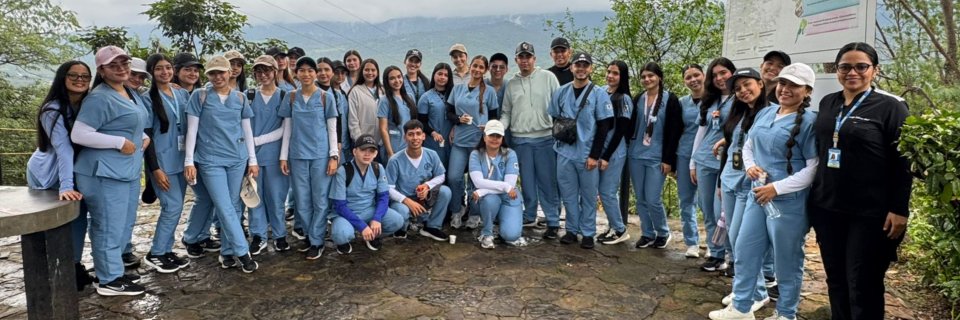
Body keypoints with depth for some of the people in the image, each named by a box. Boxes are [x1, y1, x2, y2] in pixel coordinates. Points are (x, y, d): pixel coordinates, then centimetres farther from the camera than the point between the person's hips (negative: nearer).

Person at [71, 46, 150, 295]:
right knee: (109, 228, -1)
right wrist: (120, 142, -20)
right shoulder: (99, 97, -15)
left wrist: (143, 137, 8)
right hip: (105, 173, -10)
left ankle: (112, 270, 32)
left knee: (124, 226, 18)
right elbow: (78, 134, -20)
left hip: (128, 171, 10)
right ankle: (109, 280, 11)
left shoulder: (131, 94, 14)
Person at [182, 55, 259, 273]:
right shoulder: (200, 97, 0)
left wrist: (252, 160, 8)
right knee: (225, 208, -7)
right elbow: (192, 130, -1)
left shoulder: (240, 98, 8)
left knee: (234, 206, 7)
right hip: (210, 160, -3)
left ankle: (228, 252, 19)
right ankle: (242, 252, 0)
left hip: (237, 159, 3)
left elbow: (247, 130, 11)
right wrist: (189, 161, -6)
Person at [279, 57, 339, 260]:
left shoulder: (326, 97, 1)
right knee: (302, 201, 7)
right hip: (297, 156, 2)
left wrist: (334, 156, -6)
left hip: (321, 155, -2)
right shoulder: (291, 98, 7)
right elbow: (287, 129, 9)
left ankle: (317, 241, 12)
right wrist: (283, 156, 4)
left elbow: (332, 129, 1)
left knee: (320, 200, 2)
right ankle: (309, 236, 24)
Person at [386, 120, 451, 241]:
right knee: (401, 211, -38)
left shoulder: (432, 155, -9)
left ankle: (432, 227, -2)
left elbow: (441, 176, 3)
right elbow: (388, 188, -16)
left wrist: (427, 186, -18)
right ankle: (401, 227, 3)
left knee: (445, 191, -22)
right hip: (402, 199, -4)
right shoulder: (395, 160, -19)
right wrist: (407, 201, -28)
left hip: (424, 198, 4)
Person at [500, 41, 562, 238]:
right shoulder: (511, 83, 12)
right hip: (520, 139, 3)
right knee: (527, 182, 12)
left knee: (548, 181, -1)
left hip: (545, 138, -3)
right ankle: (529, 216, 25)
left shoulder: (547, 77, 2)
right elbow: (506, 112, 15)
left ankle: (553, 221, 6)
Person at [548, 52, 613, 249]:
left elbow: (604, 126, -5)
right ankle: (572, 230, 22)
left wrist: (594, 155, -9)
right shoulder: (561, 92, 7)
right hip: (565, 152, 3)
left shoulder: (599, 94, -3)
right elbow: (555, 119, 16)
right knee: (568, 194, 9)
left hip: (588, 155, -3)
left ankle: (588, 233, 17)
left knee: (588, 195, 6)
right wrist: (562, 131, -2)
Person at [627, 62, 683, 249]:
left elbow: (674, 131, -7)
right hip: (636, 155, 5)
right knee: (640, 199, 8)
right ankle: (647, 234, 22)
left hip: (657, 158, -4)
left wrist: (668, 159, -11)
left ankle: (663, 233, 17)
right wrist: (628, 149, 7)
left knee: (653, 199, -6)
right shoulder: (638, 99, 10)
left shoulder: (670, 100, -4)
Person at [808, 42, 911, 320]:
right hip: (826, 208, 5)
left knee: (863, 286, 4)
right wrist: (812, 195, 14)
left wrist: (899, 209, -13)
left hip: (869, 214, -5)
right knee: (835, 280, 14)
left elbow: (903, 162, -8)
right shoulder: (827, 103, 9)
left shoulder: (890, 106, -6)